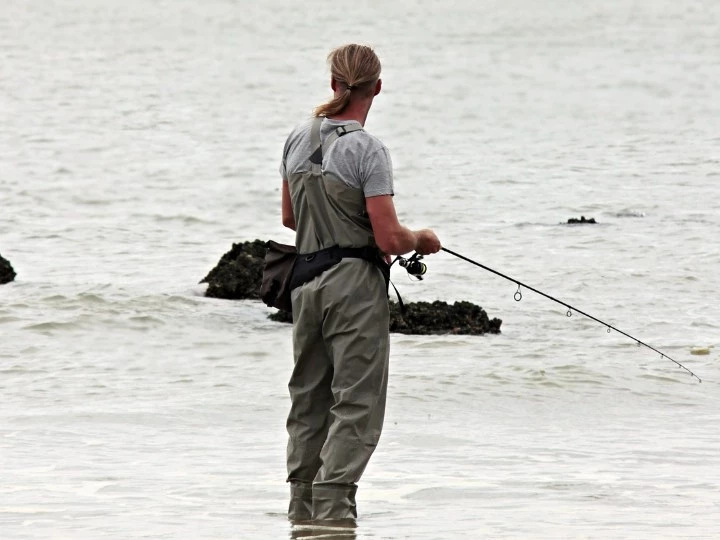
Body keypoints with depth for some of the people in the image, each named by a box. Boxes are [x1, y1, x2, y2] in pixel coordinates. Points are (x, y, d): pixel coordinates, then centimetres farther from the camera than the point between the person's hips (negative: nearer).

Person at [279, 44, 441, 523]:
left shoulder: (298, 140, 6)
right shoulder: (367, 150, -14)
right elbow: (389, 239, -17)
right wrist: (422, 239, 3)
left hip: (307, 280, 7)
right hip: (356, 285, -7)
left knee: (308, 399, 16)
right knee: (357, 403, -4)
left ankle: (303, 508, 21)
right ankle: (332, 509, -12)